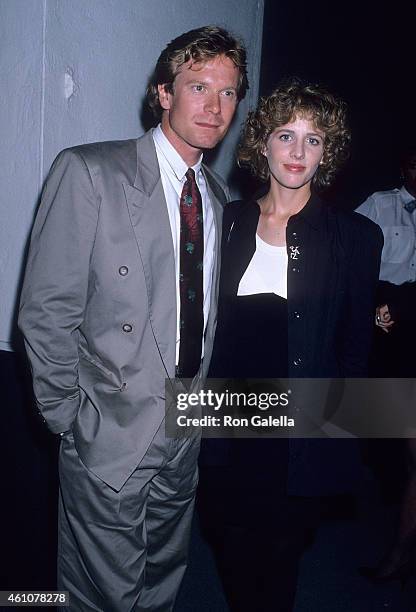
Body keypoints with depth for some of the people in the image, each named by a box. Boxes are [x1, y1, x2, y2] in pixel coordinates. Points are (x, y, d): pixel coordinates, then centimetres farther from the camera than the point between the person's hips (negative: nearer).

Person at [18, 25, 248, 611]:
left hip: (187, 433, 6)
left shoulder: (220, 198, 8)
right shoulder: (88, 172, -11)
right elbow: (46, 311, -13)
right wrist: (70, 420, -11)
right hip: (112, 436, -5)